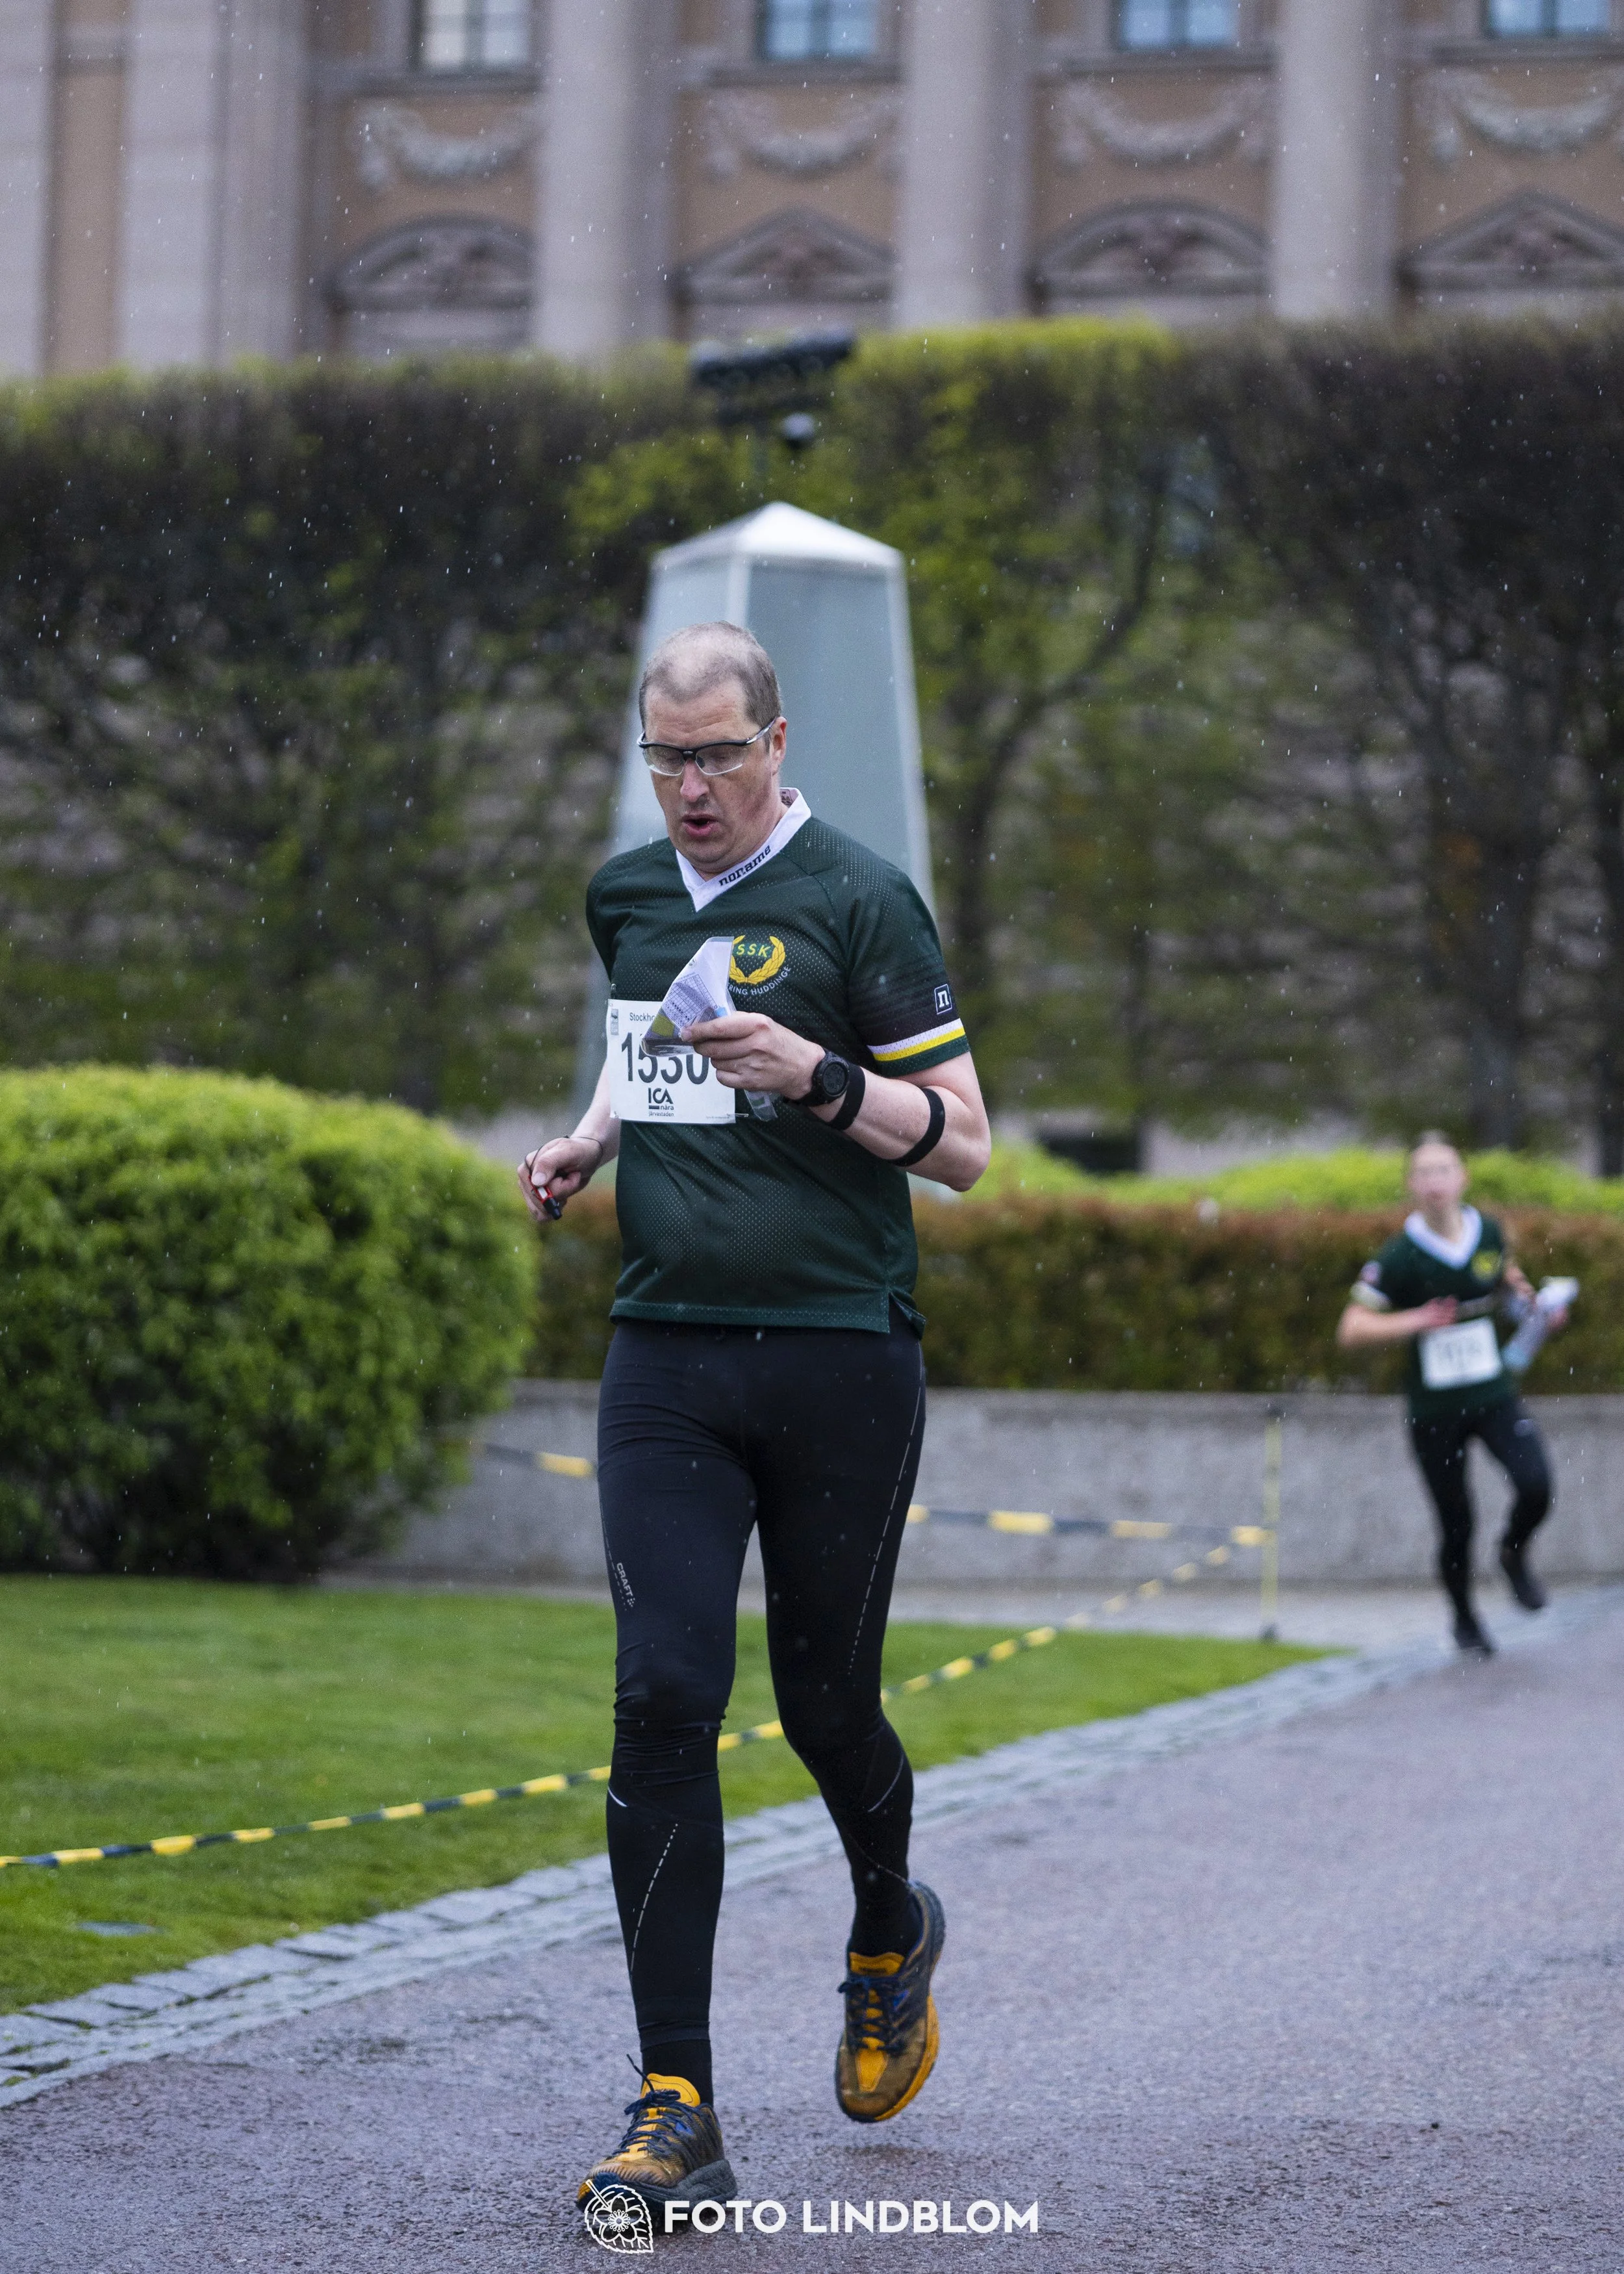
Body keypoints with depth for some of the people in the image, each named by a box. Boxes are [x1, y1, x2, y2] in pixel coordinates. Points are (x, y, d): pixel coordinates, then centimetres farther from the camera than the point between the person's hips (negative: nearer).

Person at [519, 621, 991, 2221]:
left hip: (838, 1359, -4)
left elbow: (962, 1143, -6)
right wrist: (587, 1140, 13)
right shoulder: (625, 896, 11)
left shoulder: (860, 901, -6)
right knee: (663, 1698, -10)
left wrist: (819, 1077, -21)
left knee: (823, 1705, 5)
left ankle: (890, 1937, 40)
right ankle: (675, 2111, -9)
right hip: (667, 1353, 4)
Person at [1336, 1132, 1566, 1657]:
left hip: (1494, 1396, 2)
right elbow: (1351, 1331, -14)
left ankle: (1514, 1555, 16)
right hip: (1434, 1410, -2)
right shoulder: (1399, 1258, -14)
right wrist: (1414, 1322, -25)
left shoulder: (1488, 1233, -1)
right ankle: (1464, 1618, 32)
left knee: (1536, 1486, -19)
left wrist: (1532, 1299, 5)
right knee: (1456, 1527, 4)